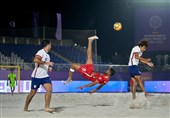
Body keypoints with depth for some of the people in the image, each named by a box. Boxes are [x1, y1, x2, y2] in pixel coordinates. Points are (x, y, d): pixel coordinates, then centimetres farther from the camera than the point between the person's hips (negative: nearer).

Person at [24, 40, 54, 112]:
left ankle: (47, 107, -9)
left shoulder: (47, 55, 14)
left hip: (45, 76, 7)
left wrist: (49, 68, 8)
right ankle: (26, 107, 23)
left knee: (49, 90, -13)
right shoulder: (41, 52, -14)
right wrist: (46, 63, -31)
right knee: (33, 92, 5)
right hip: (37, 76, -7)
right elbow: (35, 60, -32)